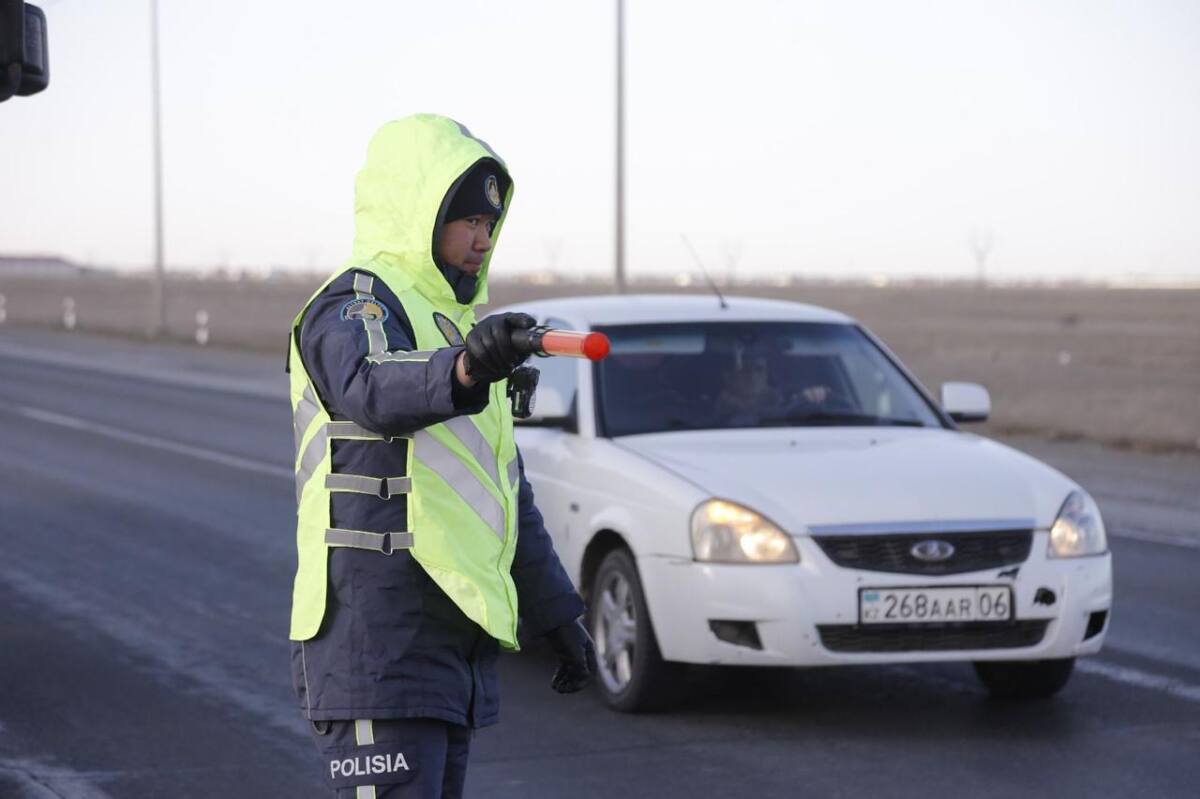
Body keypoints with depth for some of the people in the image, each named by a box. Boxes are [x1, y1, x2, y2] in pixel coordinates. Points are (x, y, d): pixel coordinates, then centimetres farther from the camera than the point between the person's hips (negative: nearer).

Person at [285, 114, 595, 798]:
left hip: (457, 641, 9)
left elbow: (506, 494, 29)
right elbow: (373, 391, -33)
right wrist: (464, 370, -53)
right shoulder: (356, 305, -6)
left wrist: (556, 615, 26)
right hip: (378, 636, -9)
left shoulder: (454, 321, 23)